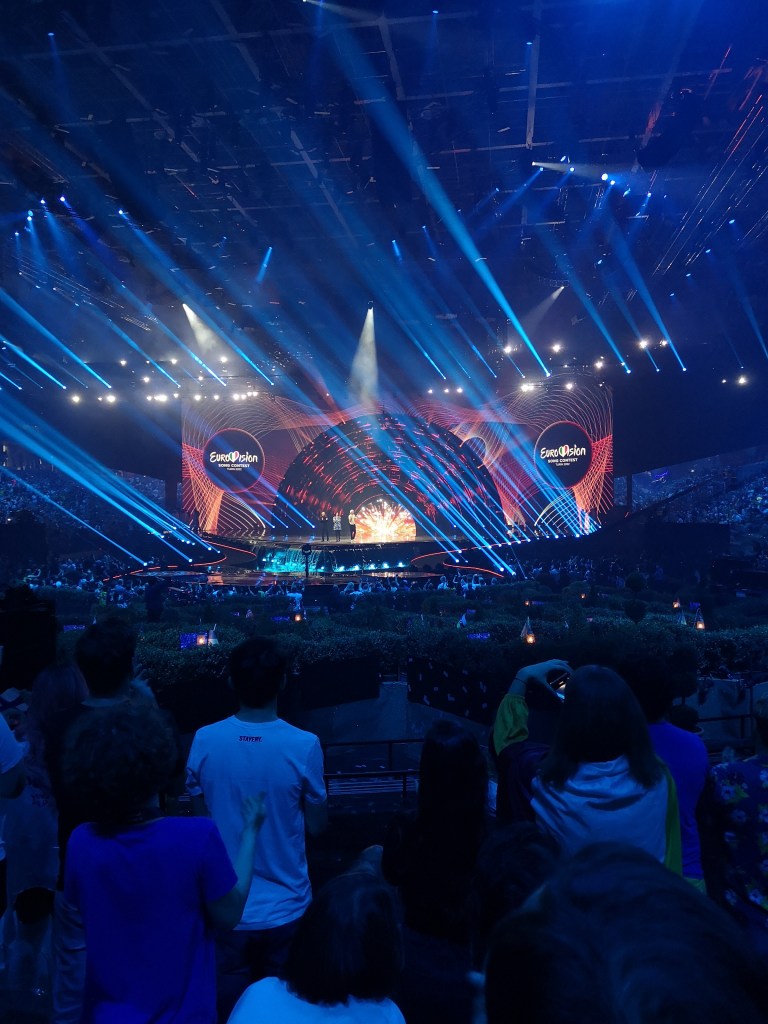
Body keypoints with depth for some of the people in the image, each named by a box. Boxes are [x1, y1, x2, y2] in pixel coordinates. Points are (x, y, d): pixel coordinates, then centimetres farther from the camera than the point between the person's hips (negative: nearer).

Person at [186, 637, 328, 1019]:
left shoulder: (205, 741, -14)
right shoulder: (304, 746, -20)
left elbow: (199, 816, 0)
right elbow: (316, 826, -8)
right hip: (284, 908, -1)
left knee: (228, 1007, 22)